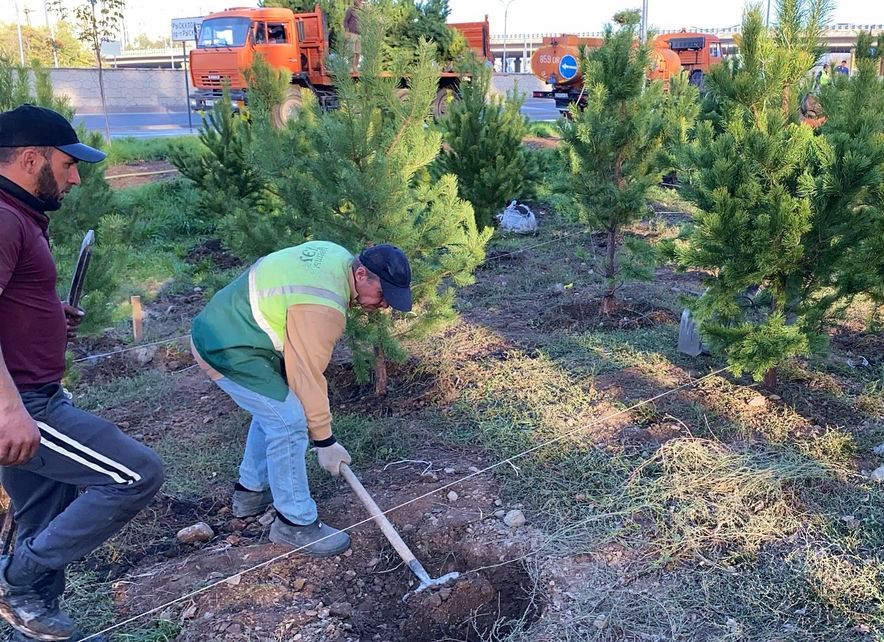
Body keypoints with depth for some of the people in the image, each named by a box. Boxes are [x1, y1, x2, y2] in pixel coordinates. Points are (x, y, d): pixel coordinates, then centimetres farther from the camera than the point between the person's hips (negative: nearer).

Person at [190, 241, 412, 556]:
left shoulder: (337, 256, 0)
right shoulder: (322, 309, -28)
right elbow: (307, 375, -23)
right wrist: (325, 441, -13)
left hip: (220, 325, 10)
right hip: (227, 350, -10)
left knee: (273, 410, 21)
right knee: (289, 422, -11)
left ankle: (250, 492, 35)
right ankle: (296, 523, 2)